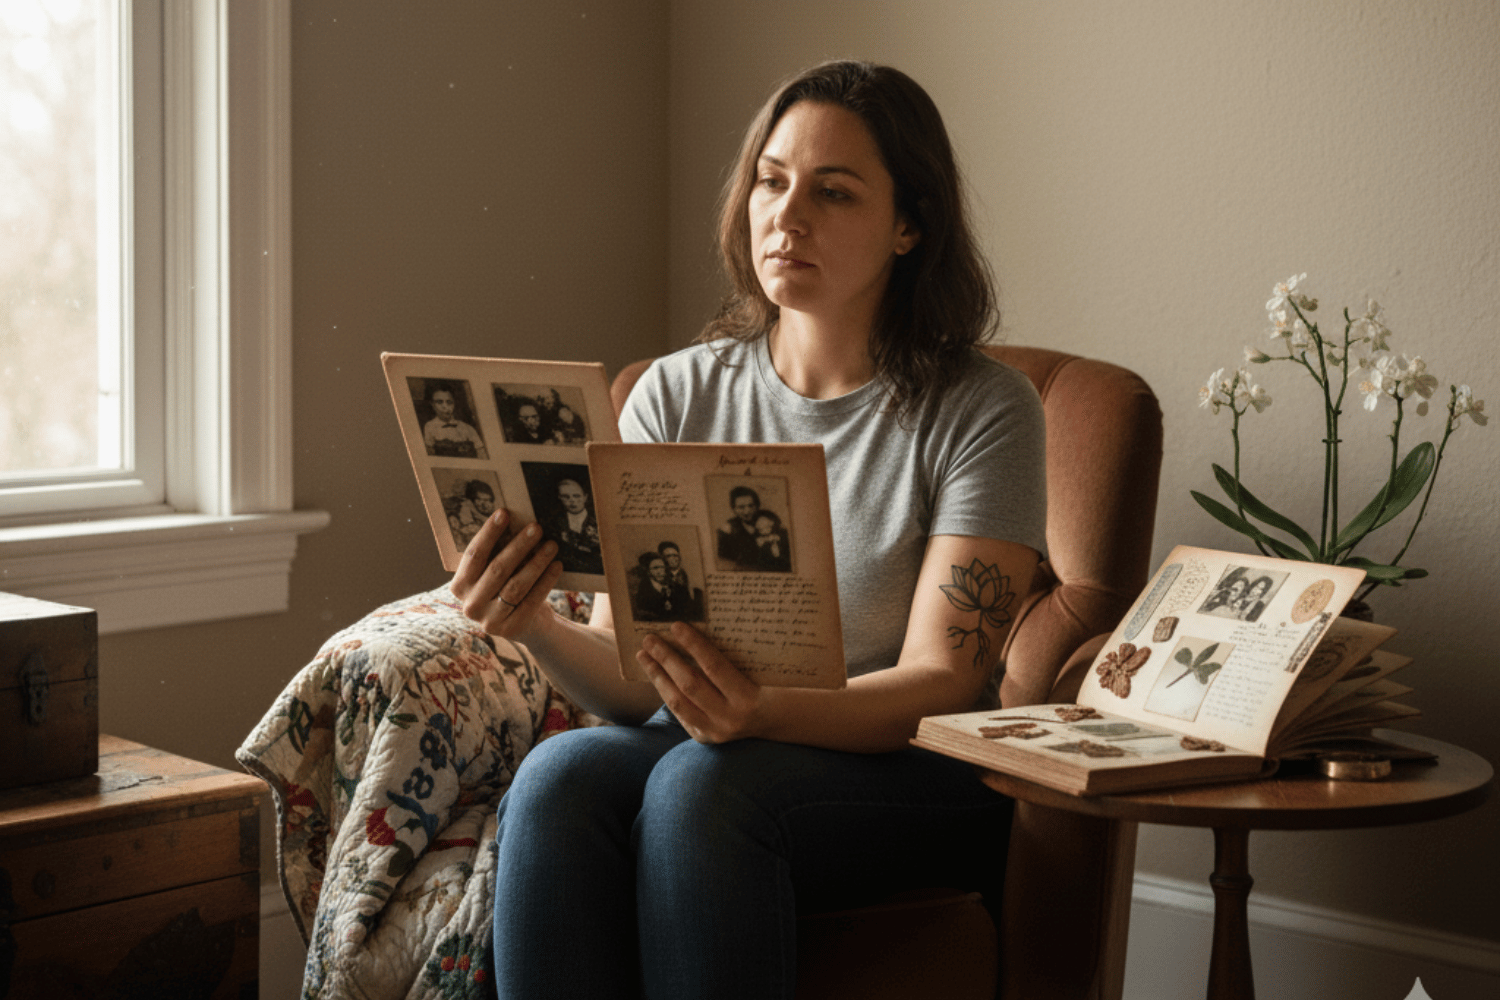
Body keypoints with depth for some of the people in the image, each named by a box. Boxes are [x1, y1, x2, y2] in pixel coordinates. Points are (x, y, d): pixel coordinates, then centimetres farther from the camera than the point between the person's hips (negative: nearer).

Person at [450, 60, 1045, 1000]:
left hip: (909, 775, -3)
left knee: (699, 785, -34)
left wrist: (762, 711, -31)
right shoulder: (677, 394, 7)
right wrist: (539, 630, -22)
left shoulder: (981, 410, -4)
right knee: (558, 774, -30)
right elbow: (629, 674, 2)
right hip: (697, 739, 3)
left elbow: (940, 683, -12)